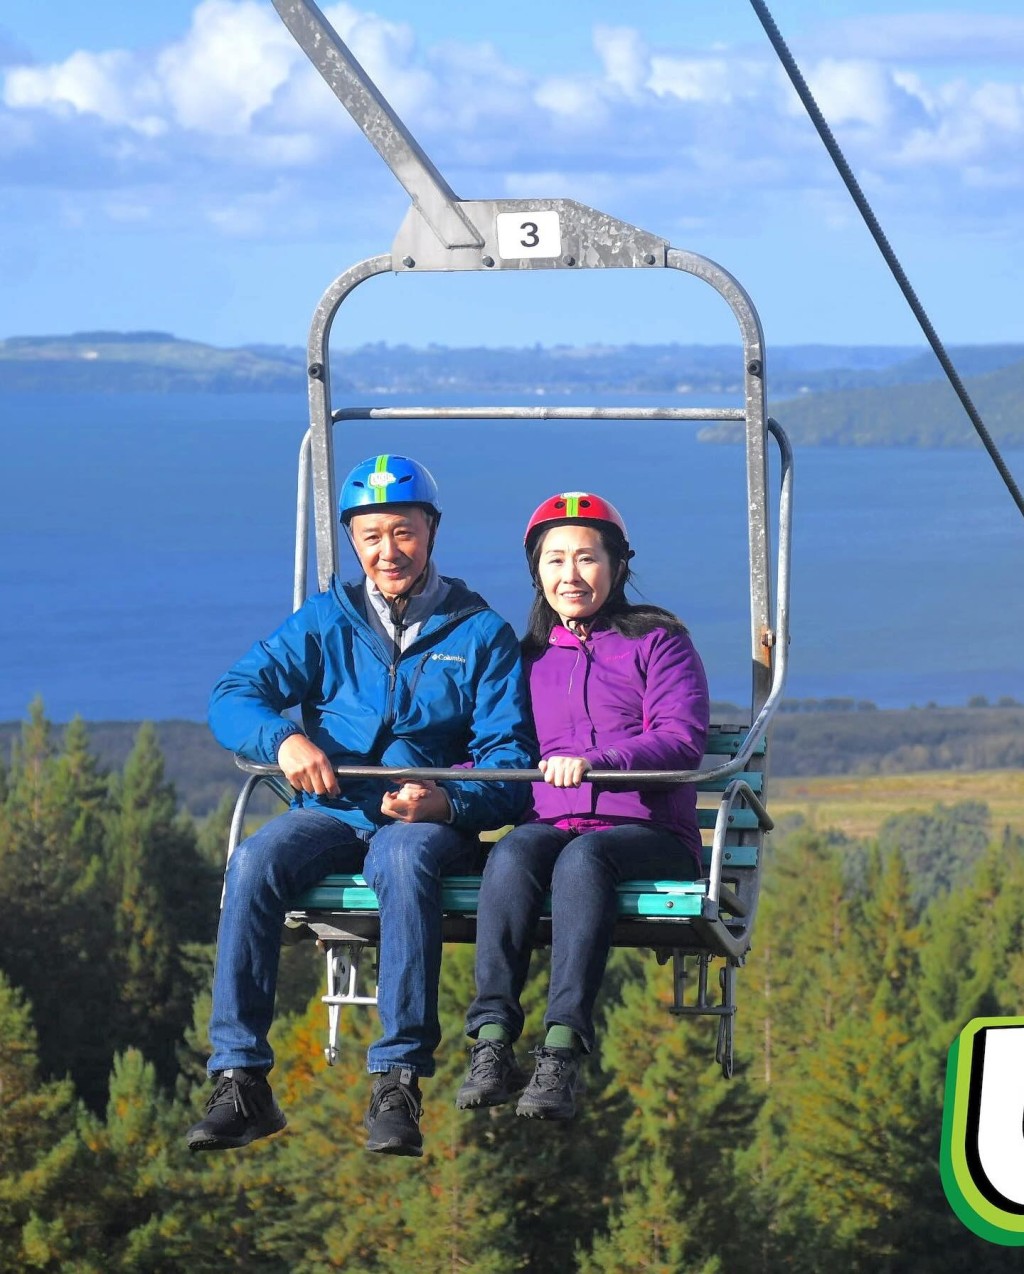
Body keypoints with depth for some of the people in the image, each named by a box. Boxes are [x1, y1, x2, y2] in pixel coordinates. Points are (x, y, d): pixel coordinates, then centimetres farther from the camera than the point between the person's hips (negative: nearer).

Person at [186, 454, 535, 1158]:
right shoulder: (327, 621, 14)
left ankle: (398, 1084, -42)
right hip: (332, 813, 2)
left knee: (406, 858, -39)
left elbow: (512, 759, 0)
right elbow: (233, 696, 5)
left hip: (433, 819, -2)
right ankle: (240, 1080, -32)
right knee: (254, 863, -31)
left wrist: (448, 802, -22)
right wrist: (284, 738, -18)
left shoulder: (481, 633, 8)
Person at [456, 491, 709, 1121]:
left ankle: (562, 1055, -47)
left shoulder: (657, 643, 10)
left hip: (649, 834, -3)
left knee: (583, 857, -37)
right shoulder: (528, 658, 23)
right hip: (550, 824, 3)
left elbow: (683, 741, -6)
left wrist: (595, 760, -24)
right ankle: (492, 1042, -42)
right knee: (515, 851, -32)